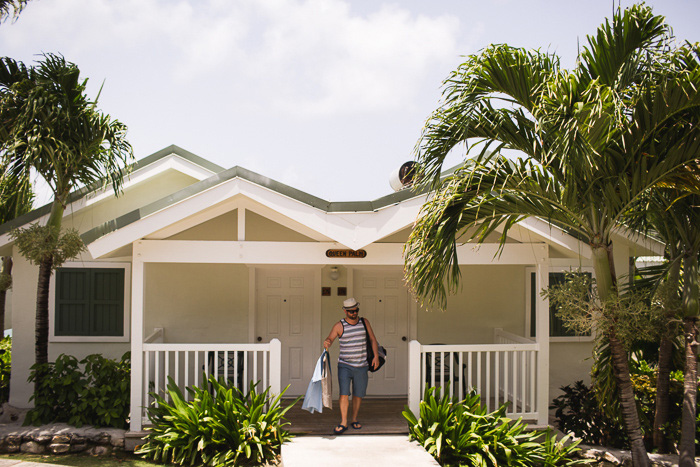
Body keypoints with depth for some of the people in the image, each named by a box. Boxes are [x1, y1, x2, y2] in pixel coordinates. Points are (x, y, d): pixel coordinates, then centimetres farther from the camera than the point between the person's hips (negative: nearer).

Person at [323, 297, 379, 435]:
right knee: (344, 393, -12)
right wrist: (326, 343, -34)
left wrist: (376, 356, -1)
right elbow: (330, 339, -9)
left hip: (361, 366, 3)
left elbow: (372, 339, 9)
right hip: (344, 365, -3)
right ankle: (343, 423, -7)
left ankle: (354, 420, 24)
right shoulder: (339, 326, -4)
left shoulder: (364, 322, 5)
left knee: (358, 394, 9)